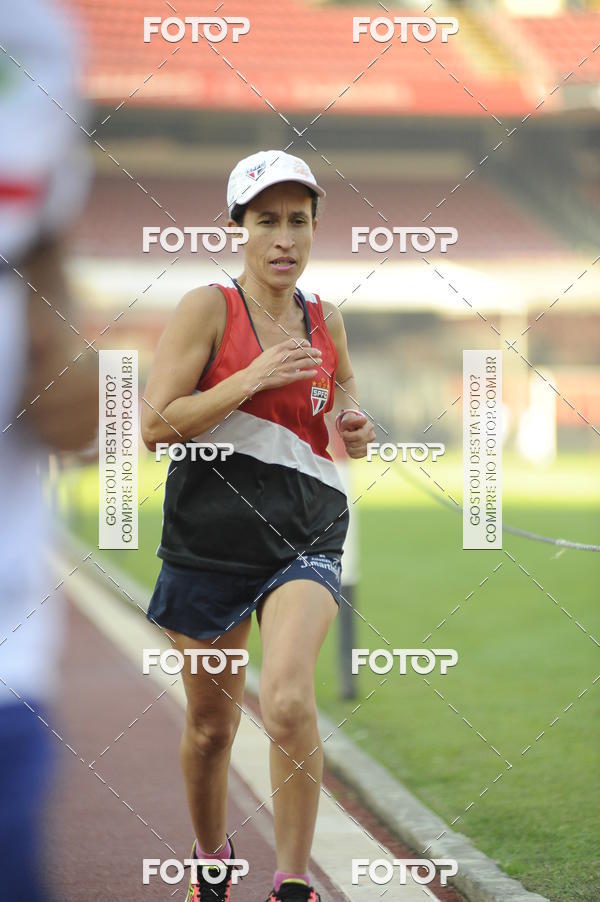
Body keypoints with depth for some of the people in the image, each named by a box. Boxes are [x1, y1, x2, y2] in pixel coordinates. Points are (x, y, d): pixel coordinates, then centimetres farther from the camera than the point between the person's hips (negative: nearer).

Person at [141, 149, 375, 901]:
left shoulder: (325, 319, 6)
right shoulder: (207, 309, -7)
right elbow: (154, 426, -12)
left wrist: (352, 423, 7)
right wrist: (252, 379, -19)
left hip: (306, 540, 1)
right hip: (210, 542, -1)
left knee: (287, 699, -24)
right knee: (210, 725, 12)